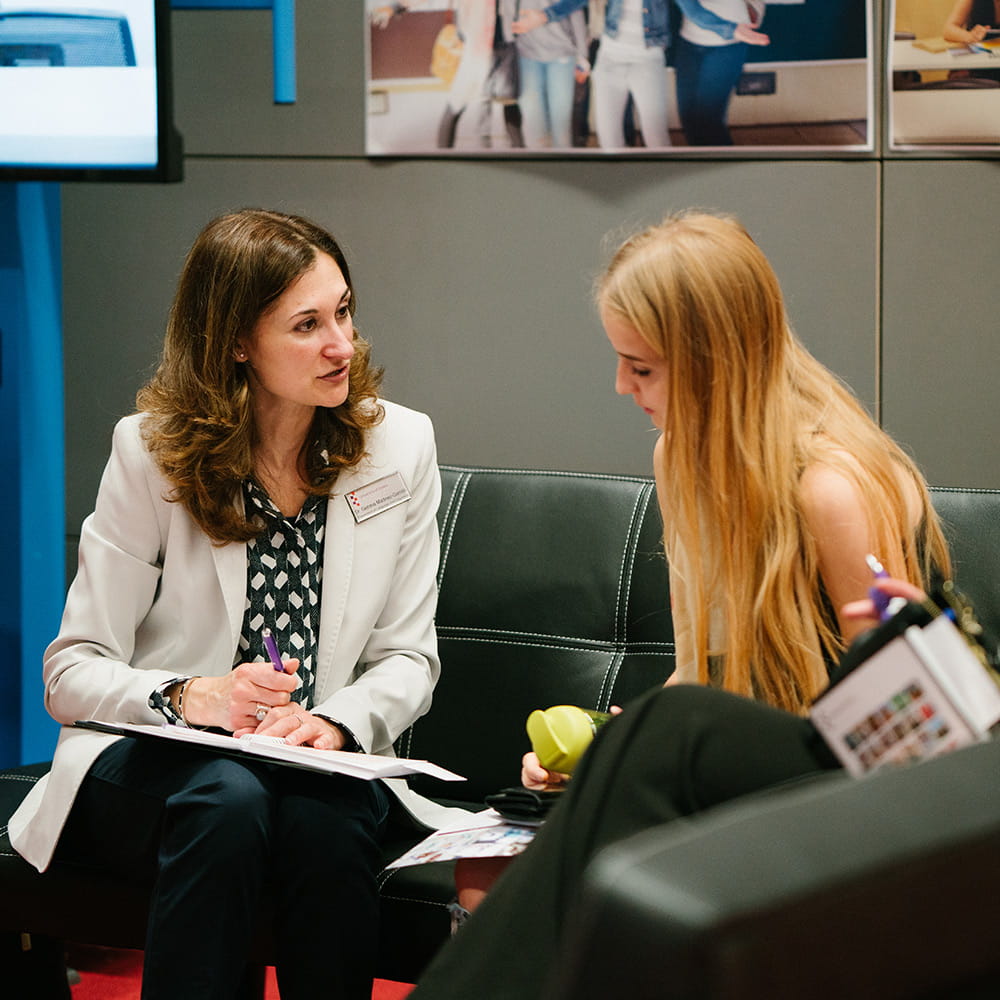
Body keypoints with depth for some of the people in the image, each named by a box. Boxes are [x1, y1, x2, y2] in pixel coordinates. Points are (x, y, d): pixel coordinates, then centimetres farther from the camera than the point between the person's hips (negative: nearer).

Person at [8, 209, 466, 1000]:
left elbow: (409, 657, 3)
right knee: (226, 800, -36)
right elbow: (71, 672, -7)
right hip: (152, 756, -1)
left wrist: (336, 722, -19)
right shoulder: (153, 454, -4)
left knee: (326, 822, -34)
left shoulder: (398, 446, 3)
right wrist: (187, 697, -28)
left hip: (322, 758, 2)